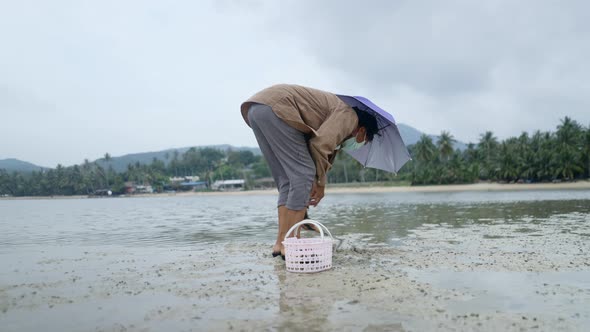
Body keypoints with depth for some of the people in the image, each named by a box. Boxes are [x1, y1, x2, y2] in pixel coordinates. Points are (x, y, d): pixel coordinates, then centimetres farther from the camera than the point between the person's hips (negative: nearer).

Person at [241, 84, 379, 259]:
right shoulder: (348, 115, 1)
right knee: (303, 175, -7)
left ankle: (280, 243, 8)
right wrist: (321, 184, -1)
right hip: (275, 107, -10)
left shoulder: (334, 110, 28)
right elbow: (320, 145, -13)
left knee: (287, 180, 11)